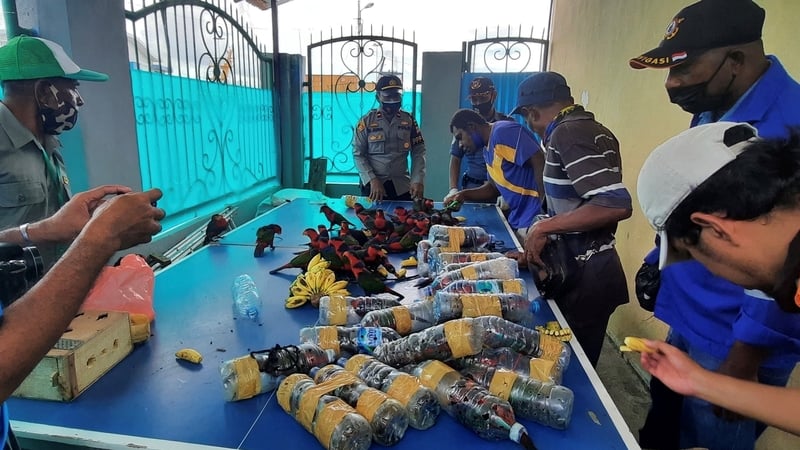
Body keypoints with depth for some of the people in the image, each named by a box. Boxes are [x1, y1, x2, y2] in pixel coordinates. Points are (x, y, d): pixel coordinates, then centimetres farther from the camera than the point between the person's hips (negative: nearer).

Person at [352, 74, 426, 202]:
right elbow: (358, 154, -3)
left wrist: (418, 180, -9)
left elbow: (418, 152, 3)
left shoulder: (409, 120, 4)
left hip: (402, 186, 2)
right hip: (373, 186, -1)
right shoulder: (367, 121, -1)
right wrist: (372, 180, -14)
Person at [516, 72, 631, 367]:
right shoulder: (594, 130, 10)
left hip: (583, 278, -9)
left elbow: (616, 204, -29)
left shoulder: (567, 134, -18)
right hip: (592, 269, 9)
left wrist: (544, 227, -21)